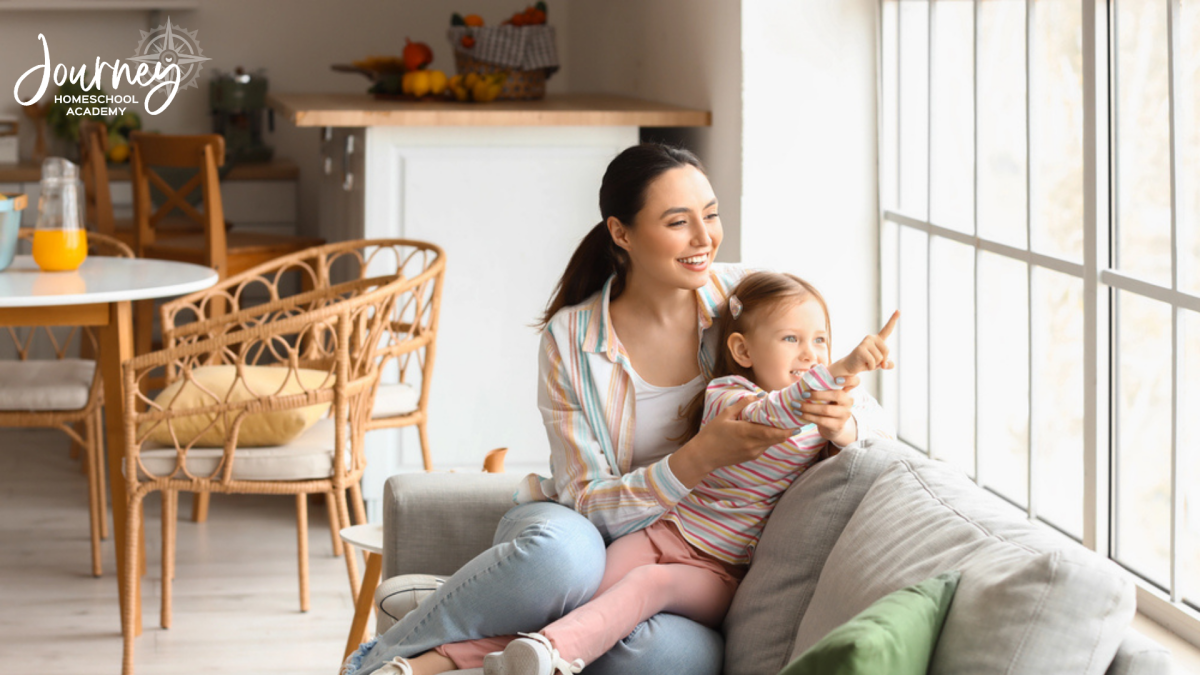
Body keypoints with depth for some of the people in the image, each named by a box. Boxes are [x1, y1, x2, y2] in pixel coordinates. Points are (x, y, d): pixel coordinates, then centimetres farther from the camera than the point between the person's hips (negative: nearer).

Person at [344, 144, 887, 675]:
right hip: (580, 529, -2)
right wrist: (700, 458, -29)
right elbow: (590, 501, -13)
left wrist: (841, 426, -26)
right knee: (563, 547, -41)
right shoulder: (570, 339, -9)